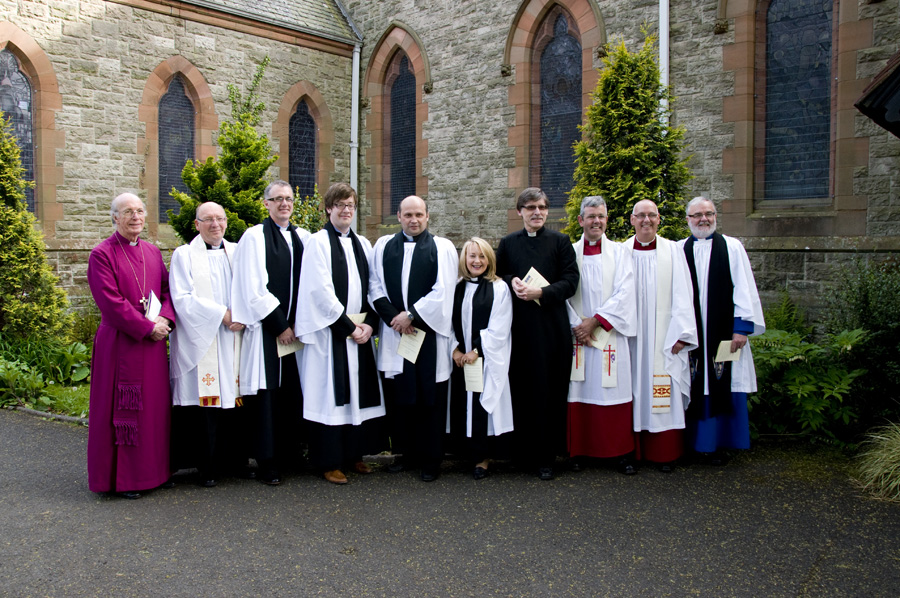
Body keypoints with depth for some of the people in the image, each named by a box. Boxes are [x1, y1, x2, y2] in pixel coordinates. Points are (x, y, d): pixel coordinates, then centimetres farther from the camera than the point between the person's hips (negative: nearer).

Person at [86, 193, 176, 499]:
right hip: (121, 344, -6)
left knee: (155, 405, 10)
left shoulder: (153, 252, 13)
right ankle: (123, 477, 11)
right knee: (123, 409, 0)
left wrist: (165, 318, -8)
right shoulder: (102, 254, -6)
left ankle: (154, 469, 21)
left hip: (153, 342, 6)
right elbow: (111, 302, -14)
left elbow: (168, 289, 11)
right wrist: (146, 327, -15)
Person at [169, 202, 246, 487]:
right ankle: (208, 468, 4)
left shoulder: (237, 252, 14)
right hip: (202, 341, -3)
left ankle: (235, 459, 12)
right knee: (206, 400, -4)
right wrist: (222, 314, -13)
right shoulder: (185, 255, 4)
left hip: (233, 342, 3)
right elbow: (183, 298, -6)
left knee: (233, 396, 2)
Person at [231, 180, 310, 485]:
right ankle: (268, 464, 8)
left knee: (294, 393, 7)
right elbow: (254, 289, -9)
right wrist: (280, 326, -11)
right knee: (268, 396, -1)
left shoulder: (303, 238, 13)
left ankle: (290, 453, 20)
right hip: (267, 331, -5)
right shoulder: (254, 237, -3)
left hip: (298, 329, 5)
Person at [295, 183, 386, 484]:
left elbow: (373, 288, 10)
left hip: (361, 331, 6)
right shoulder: (318, 242, -4)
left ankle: (354, 453, 22)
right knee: (331, 393, -1)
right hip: (330, 332, -6)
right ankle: (329, 461, 9)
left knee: (360, 391, 9)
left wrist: (369, 323, -5)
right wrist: (348, 326, -13)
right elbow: (321, 291, -12)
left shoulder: (363, 244, 13)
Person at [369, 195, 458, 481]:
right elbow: (375, 286, 5)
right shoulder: (383, 246, 10)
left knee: (430, 398, 1)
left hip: (429, 333, -2)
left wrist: (411, 315, -10)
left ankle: (430, 459, 12)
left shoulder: (443, 248, 2)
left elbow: (442, 292, -6)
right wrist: (394, 317, -8)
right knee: (398, 396, 6)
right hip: (394, 332, 3)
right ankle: (406, 453, 20)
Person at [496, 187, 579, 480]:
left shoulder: (560, 241, 5)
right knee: (522, 388, 3)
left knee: (551, 392, 0)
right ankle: (523, 450, 14)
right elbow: (497, 275, 15)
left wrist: (542, 293, -15)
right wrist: (511, 281, -7)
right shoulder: (508, 243, 11)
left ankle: (546, 455, 9)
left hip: (552, 327, -1)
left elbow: (570, 280, -1)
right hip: (520, 326, 1)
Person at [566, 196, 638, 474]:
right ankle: (579, 450, 12)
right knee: (580, 392, 1)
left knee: (615, 391, 0)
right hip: (578, 333, 0)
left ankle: (621, 451, 10)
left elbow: (624, 294, -4)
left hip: (610, 334, 0)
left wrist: (595, 321, -12)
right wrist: (576, 325, -10)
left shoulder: (619, 252, 6)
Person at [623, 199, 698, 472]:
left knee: (665, 395, -1)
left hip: (664, 337, -1)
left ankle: (665, 453, 8)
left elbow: (682, 295, 1)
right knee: (635, 389, 3)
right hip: (632, 337, 1)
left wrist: (681, 333, -6)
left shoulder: (673, 251, 5)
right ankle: (635, 451, 11)